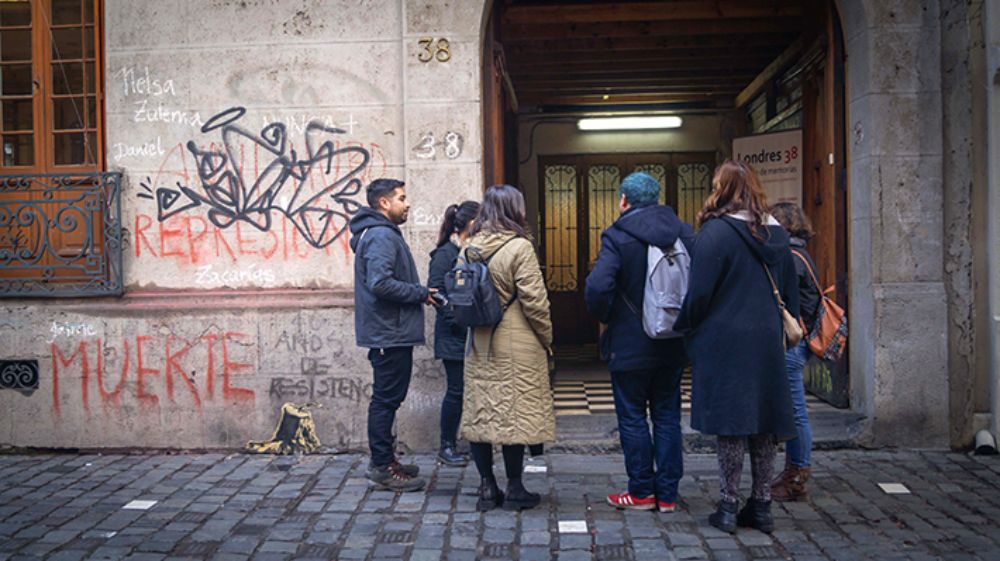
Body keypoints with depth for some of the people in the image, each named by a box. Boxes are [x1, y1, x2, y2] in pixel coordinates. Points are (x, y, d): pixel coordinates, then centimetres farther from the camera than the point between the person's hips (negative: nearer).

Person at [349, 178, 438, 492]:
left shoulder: (379, 234, 18)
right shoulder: (382, 236, -16)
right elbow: (380, 283, -27)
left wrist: (418, 293, 10)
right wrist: (421, 293, -17)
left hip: (387, 333, 11)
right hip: (390, 333, -11)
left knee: (387, 398, 16)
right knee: (386, 399, -4)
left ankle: (383, 461, 25)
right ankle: (383, 467, 4)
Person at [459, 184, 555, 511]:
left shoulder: (470, 249, 6)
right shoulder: (519, 247, -12)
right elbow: (534, 300, -12)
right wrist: (546, 337, -1)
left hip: (479, 345, 6)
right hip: (516, 347, -6)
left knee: (479, 412, 10)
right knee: (514, 412, 2)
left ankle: (487, 487, 16)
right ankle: (514, 490, 10)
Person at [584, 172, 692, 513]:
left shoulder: (618, 236, -12)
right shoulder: (682, 232, 3)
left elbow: (597, 287, -24)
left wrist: (605, 318, -5)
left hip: (630, 344, -5)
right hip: (673, 344, 5)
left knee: (632, 418, 7)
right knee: (667, 417, 12)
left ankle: (642, 492, 14)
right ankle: (667, 494, 17)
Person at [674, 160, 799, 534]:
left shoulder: (715, 232, -11)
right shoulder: (776, 234, 9)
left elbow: (699, 292, -12)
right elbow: (791, 292, 15)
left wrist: (685, 328, 3)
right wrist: (784, 328, 23)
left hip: (725, 342, -5)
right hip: (767, 343, 6)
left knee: (730, 425, 1)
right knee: (763, 425, 10)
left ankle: (728, 509, 7)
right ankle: (762, 507, 18)